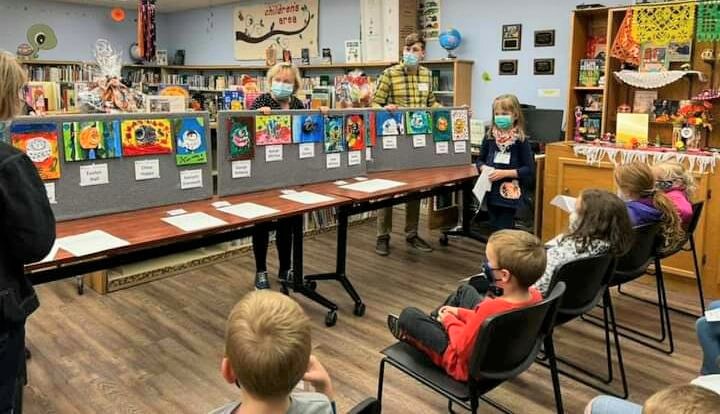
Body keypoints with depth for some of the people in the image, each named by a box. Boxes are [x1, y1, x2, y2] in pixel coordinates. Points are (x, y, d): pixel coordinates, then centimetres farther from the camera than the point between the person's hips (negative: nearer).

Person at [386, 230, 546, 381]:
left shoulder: (490, 308, -42)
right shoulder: (535, 295, -18)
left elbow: (463, 349, -27)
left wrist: (450, 322, -9)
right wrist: (462, 314, 2)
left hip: (470, 364, -7)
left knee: (408, 315, 7)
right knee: (464, 291, 22)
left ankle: (409, 333, 43)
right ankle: (433, 321, 42)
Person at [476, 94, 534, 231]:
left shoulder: (520, 140, -9)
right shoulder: (489, 137, 2)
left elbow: (529, 170, -10)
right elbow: (480, 160, 13)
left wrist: (505, 173, -18)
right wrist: (484, 168, -9)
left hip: (509, 194, -4)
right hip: (491, 192, 4)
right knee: (494, 230, 14)